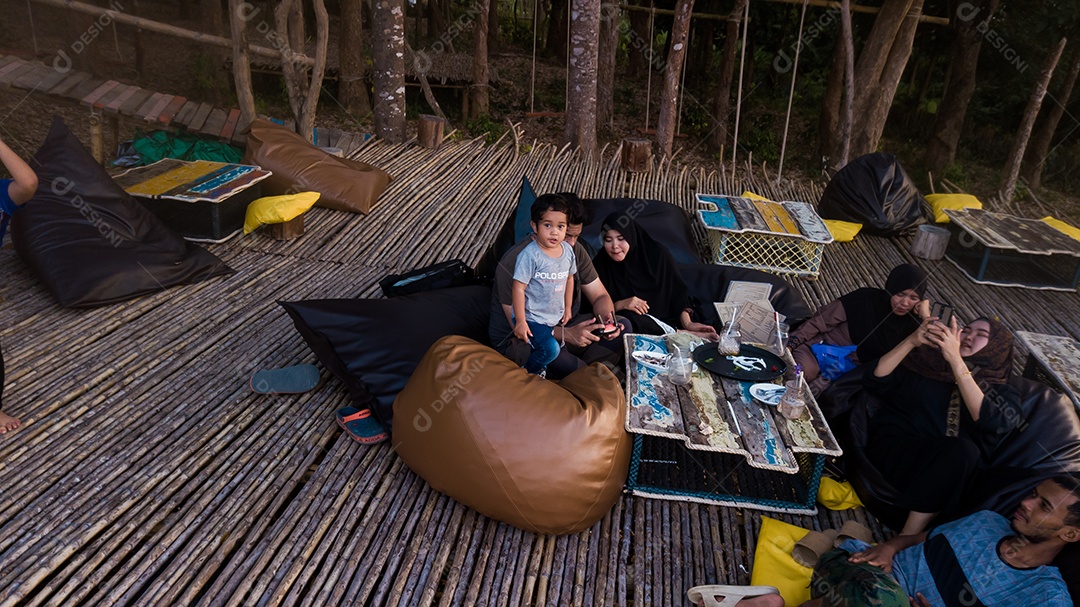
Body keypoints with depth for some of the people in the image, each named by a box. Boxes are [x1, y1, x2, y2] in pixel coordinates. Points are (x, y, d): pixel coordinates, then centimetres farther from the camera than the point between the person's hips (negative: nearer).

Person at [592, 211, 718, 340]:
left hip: (666, 318, -2)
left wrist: (687, 323, -14)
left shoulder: (657, 254, -5)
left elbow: (678, 292, 0)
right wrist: (619, 305, -21)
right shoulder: (600, 264, -5)